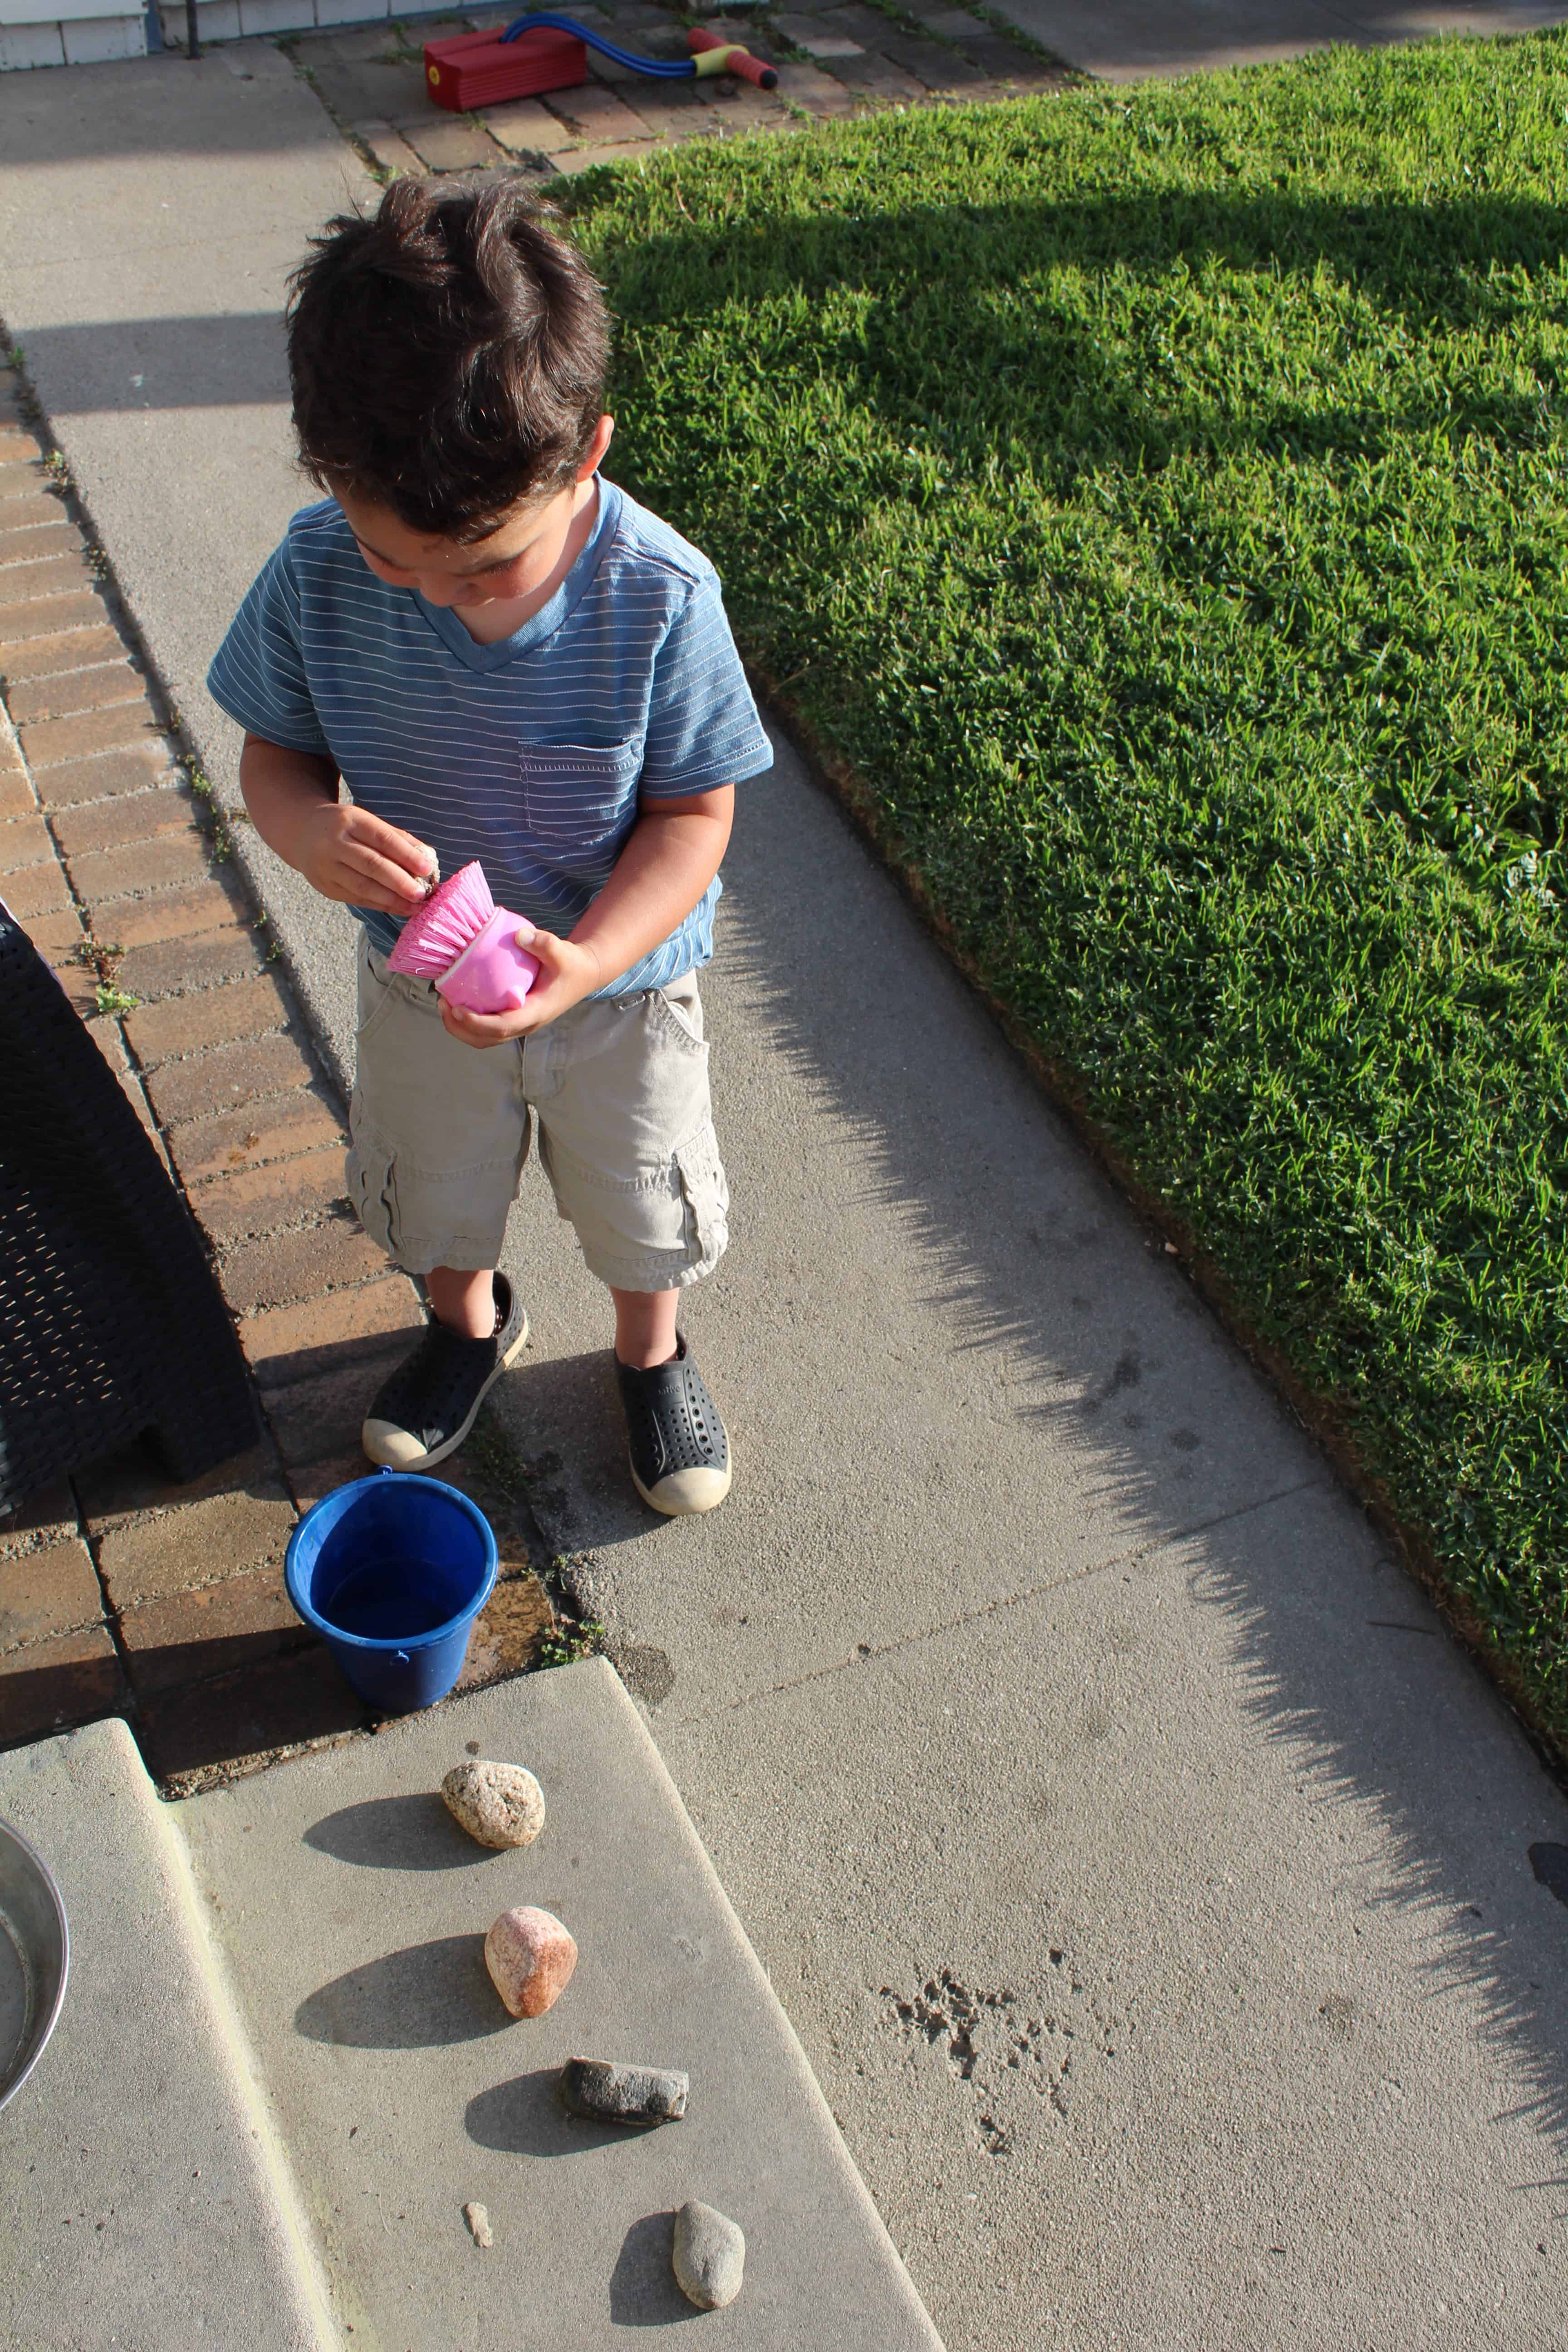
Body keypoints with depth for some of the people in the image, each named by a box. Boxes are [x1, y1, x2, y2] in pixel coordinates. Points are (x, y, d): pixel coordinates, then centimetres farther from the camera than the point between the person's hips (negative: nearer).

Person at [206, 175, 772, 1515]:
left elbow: (694, 813, -20)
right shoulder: (320, 573, -24)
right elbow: (275, 753, -9)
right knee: (429, 1188, 26)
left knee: (643, 1200, 21)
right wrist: (313, 832, -34)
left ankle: (651, 1353, 54)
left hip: (622, 981, -2)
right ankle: (470, 1324, 60)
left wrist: (586, 959, -36)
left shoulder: (659, 596, -30)